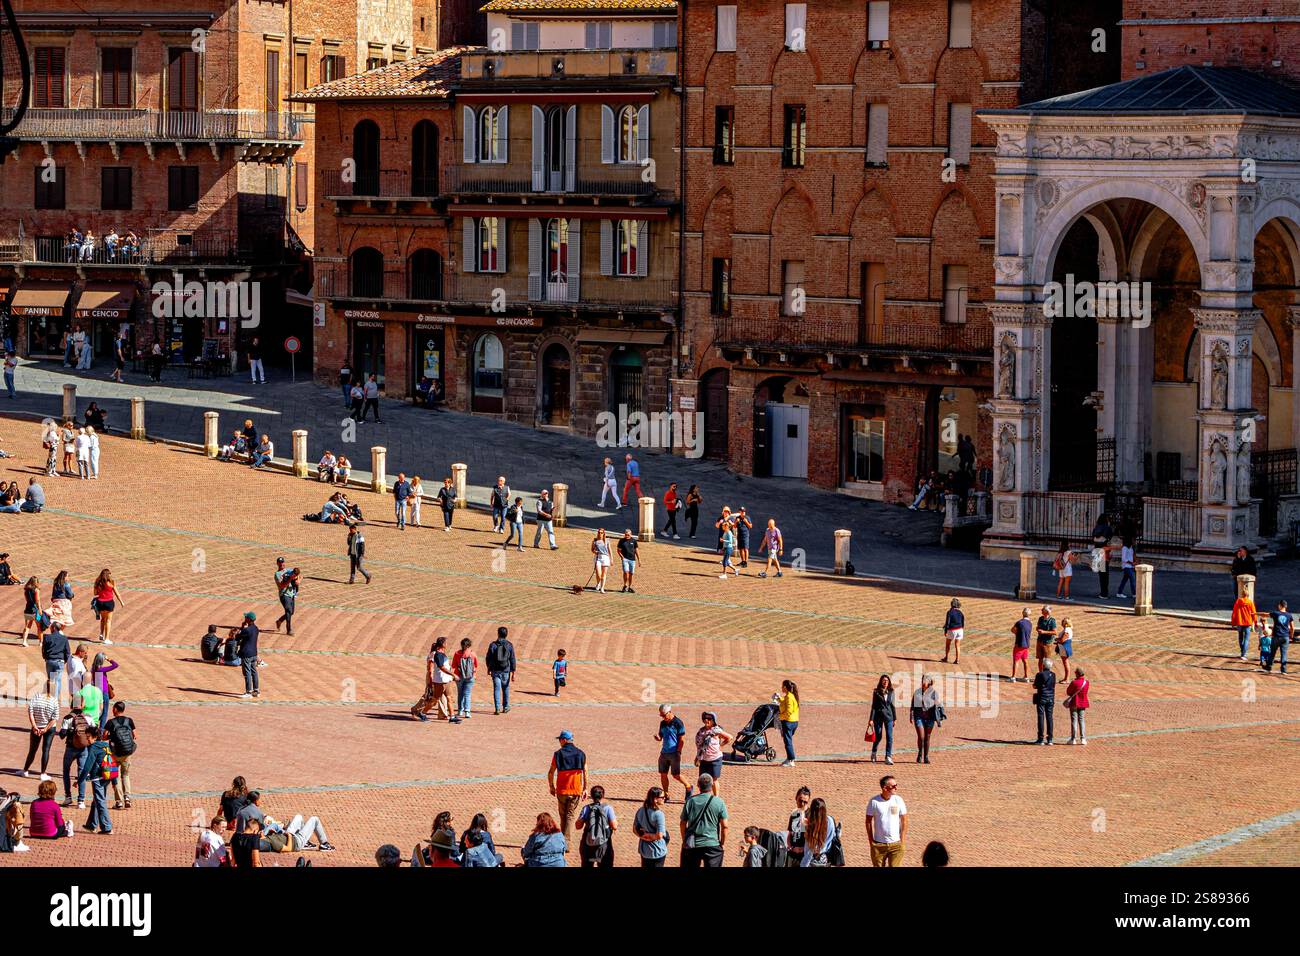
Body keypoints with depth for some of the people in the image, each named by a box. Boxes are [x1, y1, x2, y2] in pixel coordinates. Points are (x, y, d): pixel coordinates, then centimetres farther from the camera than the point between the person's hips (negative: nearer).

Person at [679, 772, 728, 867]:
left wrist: (684, 840, 17)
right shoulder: (719, 803, -8)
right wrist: (723, 843, 5)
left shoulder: (690, 801, -3)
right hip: (712, 844, -2)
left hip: (691, 845, 2)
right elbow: (724, 826, -7)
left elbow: (683, 824, 4)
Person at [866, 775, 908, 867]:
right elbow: (868, 821, 1)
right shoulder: (874, 801, -7)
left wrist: (902, 841, 1)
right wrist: (871, 840, -1)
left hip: (896, 843, 1)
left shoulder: (898, 800, -3)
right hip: (878, 844, -1)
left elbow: (904, 821, 4)